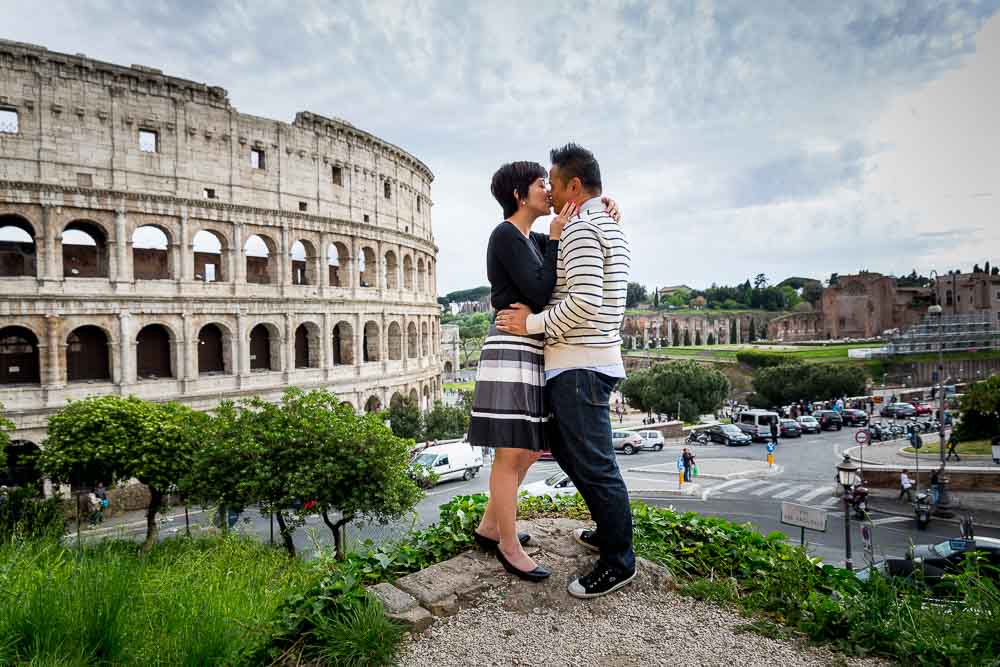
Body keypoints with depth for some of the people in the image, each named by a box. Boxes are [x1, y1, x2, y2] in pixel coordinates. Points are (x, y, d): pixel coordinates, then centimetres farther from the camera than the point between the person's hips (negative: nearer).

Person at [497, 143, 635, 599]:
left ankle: (618, 562, 14)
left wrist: (532, 323, -12)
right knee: (565, 447, 21)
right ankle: (610, 530, 34)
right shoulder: (612, 227, 20)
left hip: (579, 364, -11)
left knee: (593, 464, -1)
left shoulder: (582, 227, -13)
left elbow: (584, 301, -24)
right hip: (593, 358, 11)